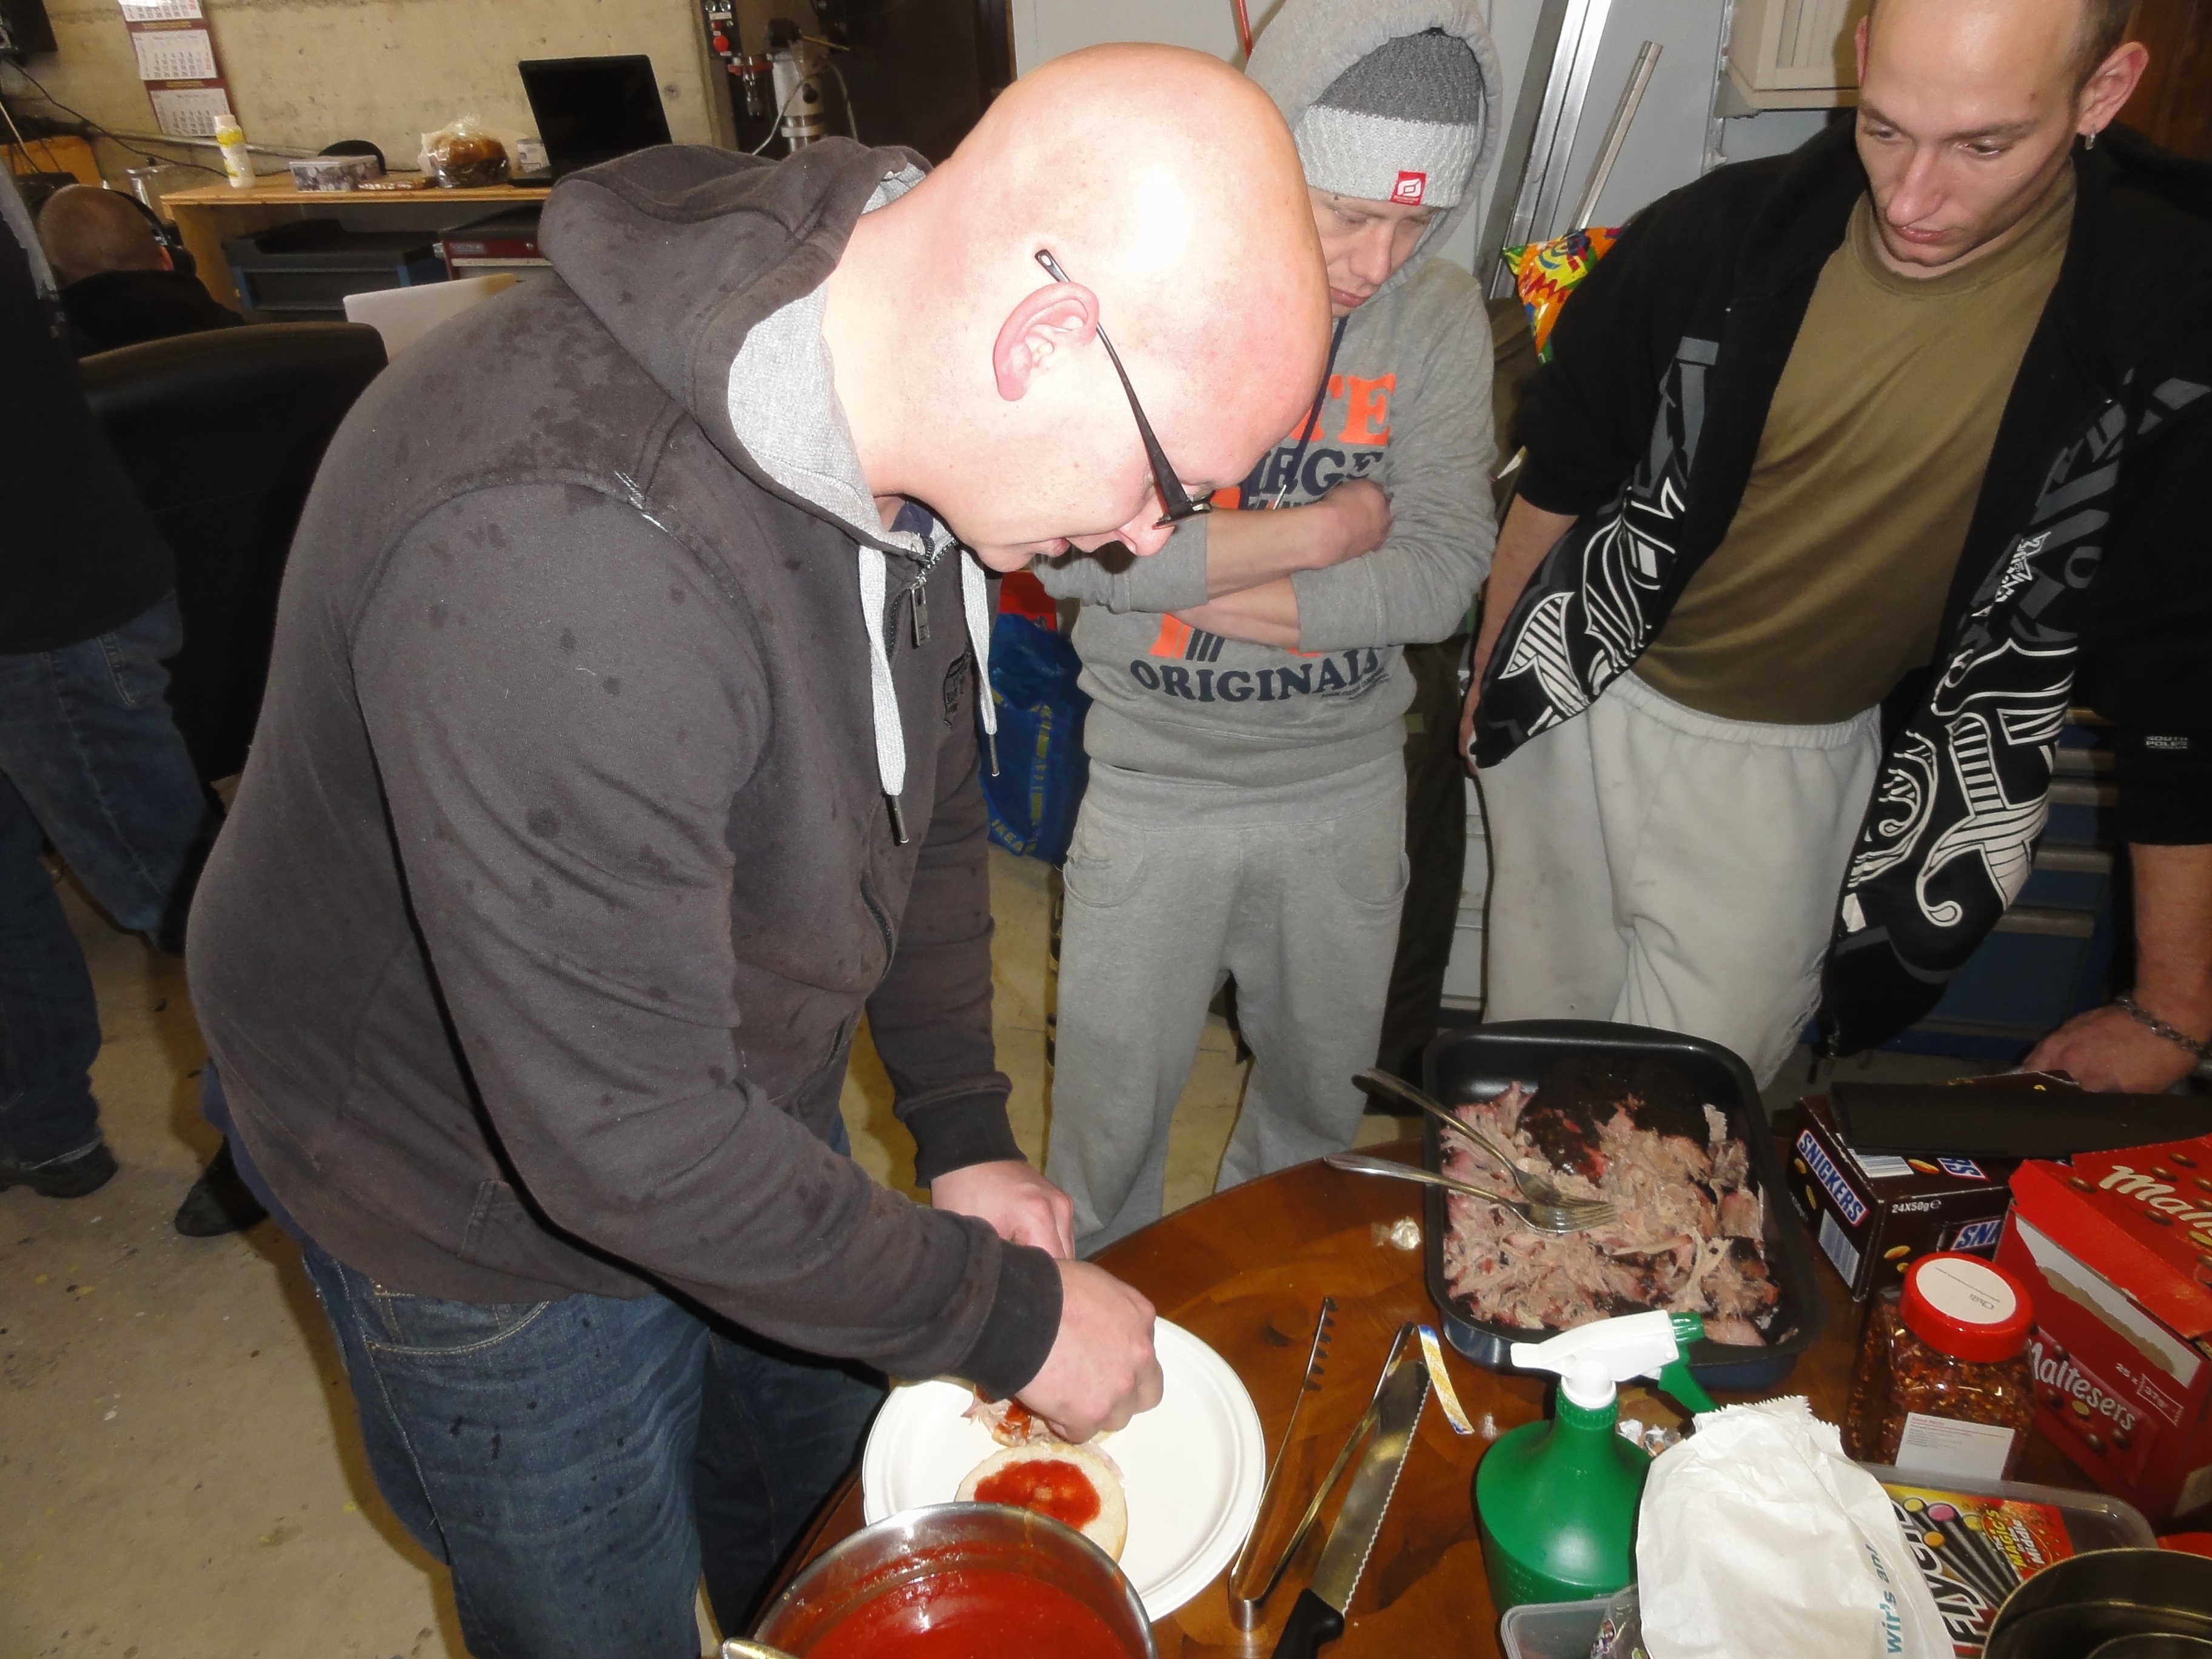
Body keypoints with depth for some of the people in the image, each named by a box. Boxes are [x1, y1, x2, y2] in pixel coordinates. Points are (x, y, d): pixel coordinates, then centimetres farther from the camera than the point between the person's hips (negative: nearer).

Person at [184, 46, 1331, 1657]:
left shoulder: (885, 401, -12)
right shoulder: (553, 555, -41)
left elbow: (927, 792, 1)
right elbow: (624, 1135, -35)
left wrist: (968, 1141, 1)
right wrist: (1006, 1313, -21)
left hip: (730, 1092, 7)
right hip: (489, 1195, -6)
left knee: (821, 1527, 29)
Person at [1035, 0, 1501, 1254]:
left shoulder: (1438, 316, -7)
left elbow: (1440, 579, -16)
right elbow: (1067, 545, -25)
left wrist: (1190, 575, -19)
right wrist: (1312, 533, -19)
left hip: (1346, 788, 3)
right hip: (1156, 789, -2)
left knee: (1323, 1095, 23)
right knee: (1113, 1107, 15)